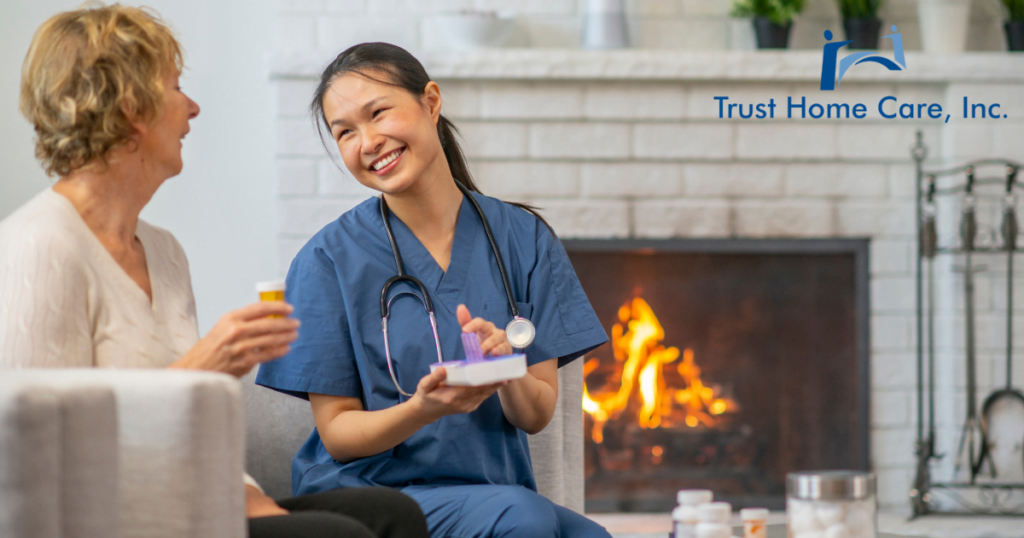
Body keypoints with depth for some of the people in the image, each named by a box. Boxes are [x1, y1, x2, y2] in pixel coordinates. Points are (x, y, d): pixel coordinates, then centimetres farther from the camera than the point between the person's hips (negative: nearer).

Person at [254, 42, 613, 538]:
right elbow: (337, 433, -1)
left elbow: (536, 416, 7)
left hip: (494, 489, 2)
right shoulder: (329, 259, -2)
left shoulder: (522, 238, 6)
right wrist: (424, 408, -21)